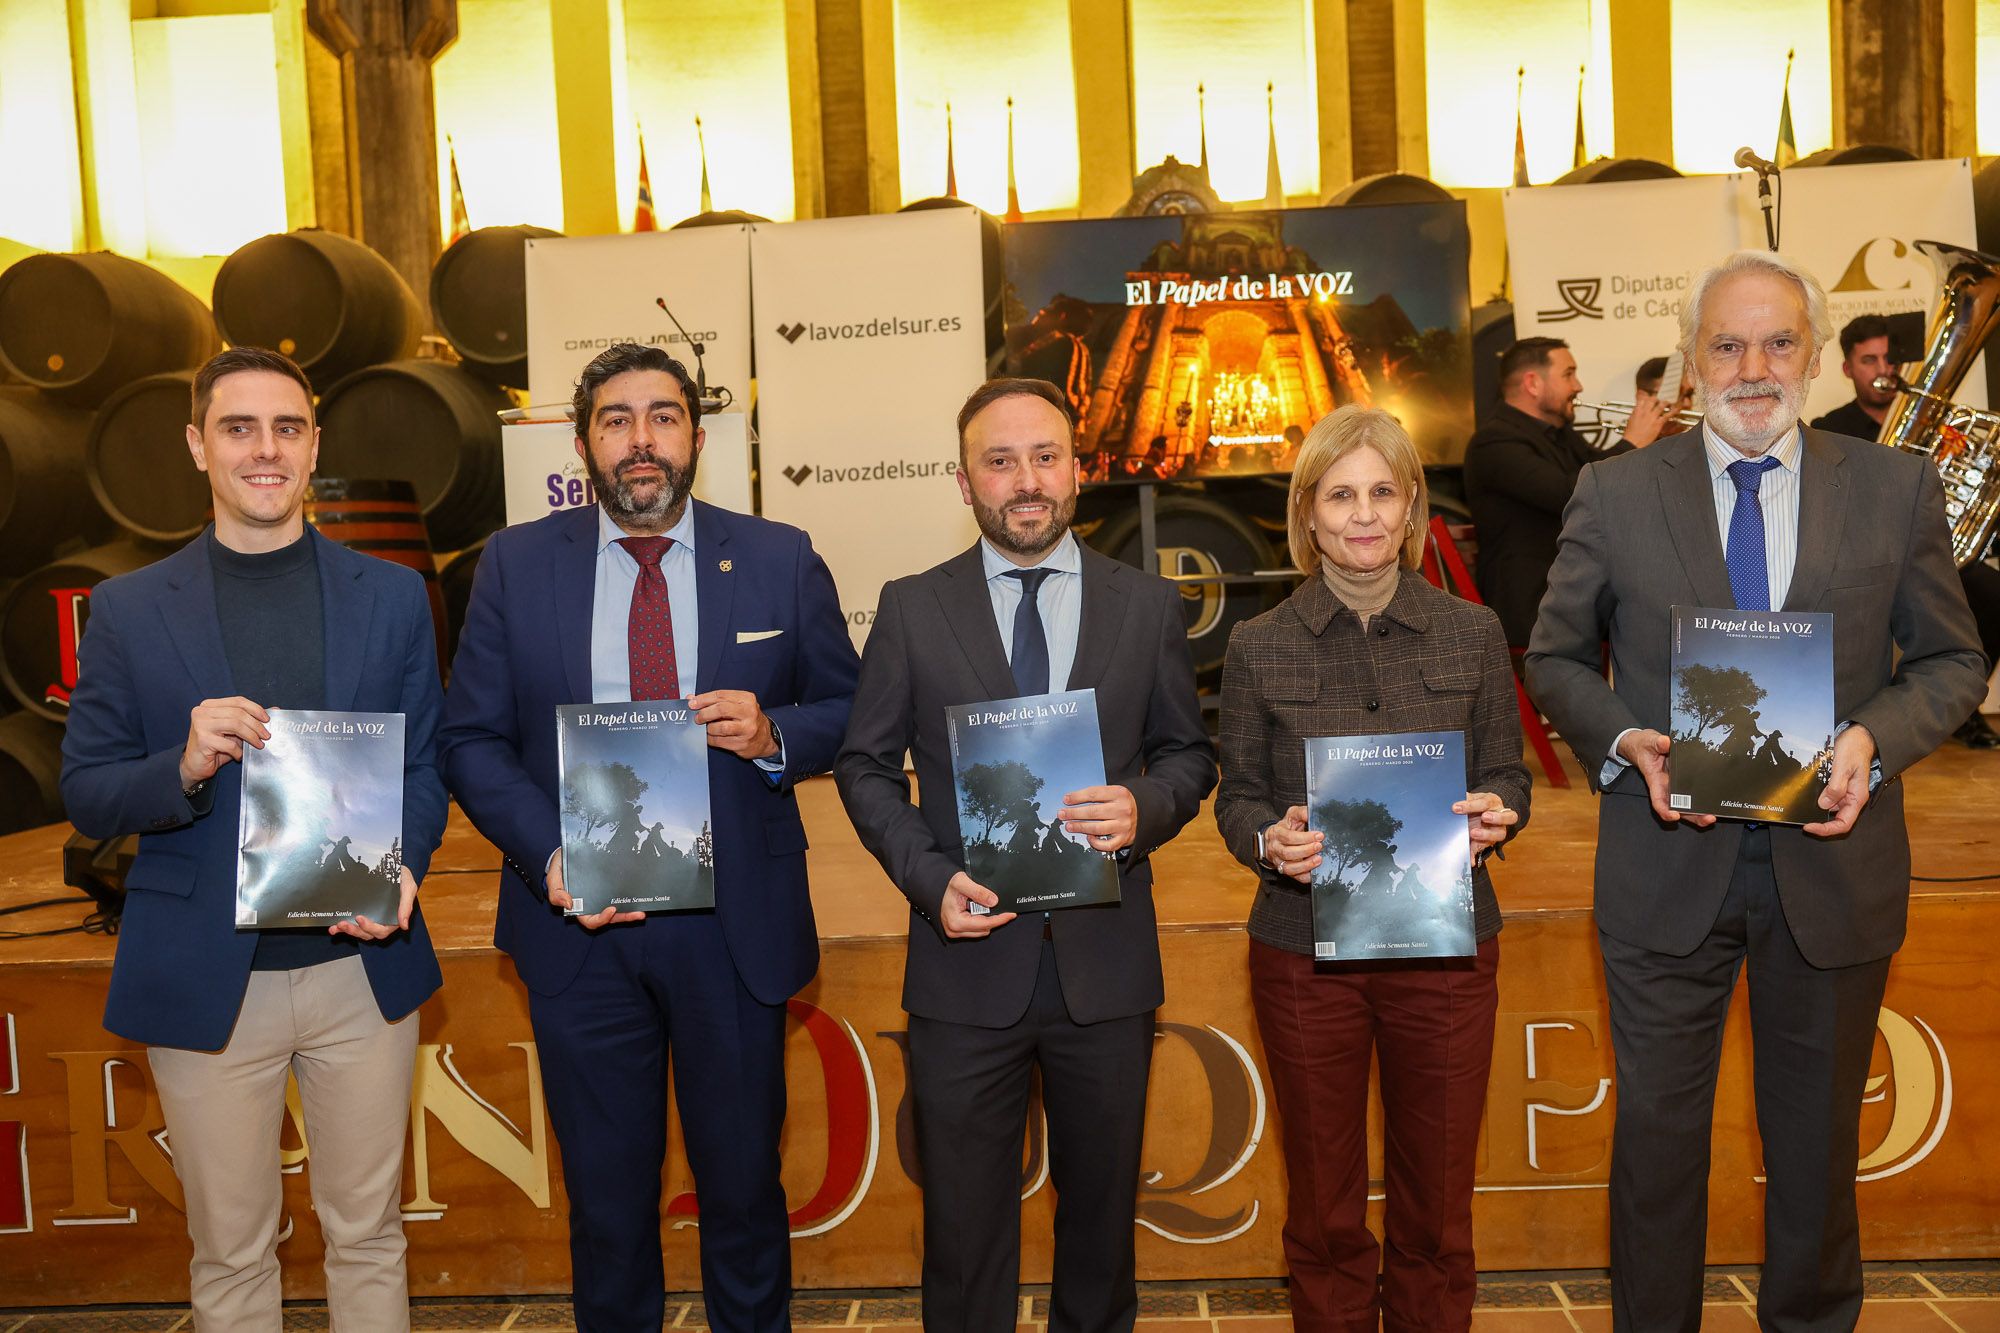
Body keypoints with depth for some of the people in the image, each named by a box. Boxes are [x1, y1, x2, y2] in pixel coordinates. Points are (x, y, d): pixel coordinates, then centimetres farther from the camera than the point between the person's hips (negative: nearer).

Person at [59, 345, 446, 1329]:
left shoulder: (391, 596, 4)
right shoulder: (129, 609, 2)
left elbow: (424, 765, 5)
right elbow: (84, 797, 2)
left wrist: (400, 866, -14)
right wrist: (185, 768, -19)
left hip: (361, 966, 1)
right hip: (205, 979, 0)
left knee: (367, 1235, 15)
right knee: (230, 1251, 14)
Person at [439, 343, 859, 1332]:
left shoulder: (781, 561, 0)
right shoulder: (515, 565, 1)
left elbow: (850, 713, 5)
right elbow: (472, 738, 1)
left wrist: (773, 734, -17)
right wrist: (549, 853, -14)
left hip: (736, 926, 0)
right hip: (581, 922, 1)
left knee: (743, 1178, 15)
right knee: (606, 1192, 16)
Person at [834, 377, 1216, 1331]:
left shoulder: (1148, 606, 3)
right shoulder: (911, 610, 0)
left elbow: (1188, 754, 8)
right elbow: (865, 766, 3)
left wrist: (1143, 810, -14)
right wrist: (930, 878, -12)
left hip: (1106, 964, 1)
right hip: (966, 965, -1)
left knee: (1102, 1206, 18)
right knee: (964, 1216, 12)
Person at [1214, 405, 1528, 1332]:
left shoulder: (1473, 635, 2)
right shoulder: (1259, 647, 0)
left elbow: (1507, 773, 7)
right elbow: (1237, 797, 4)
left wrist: (1493, 811, -15)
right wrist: (1270, 840, -17)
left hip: (1446, 947, 1)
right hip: (1305, 951, 0)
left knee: (1437, 1204, 13)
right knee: (1323, 1210, 13)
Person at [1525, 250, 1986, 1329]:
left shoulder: (1899, 489, 1)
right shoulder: (1615, 493, -2)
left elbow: (1951, 659, 5)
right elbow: (1555, 657, 3)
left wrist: (1877, 738, -14)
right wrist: (1625, 741, -15)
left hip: (1831, 867, 1)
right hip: (1669, 867, -1)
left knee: (1817, 1134, 18)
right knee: (1657, 1129, 12)